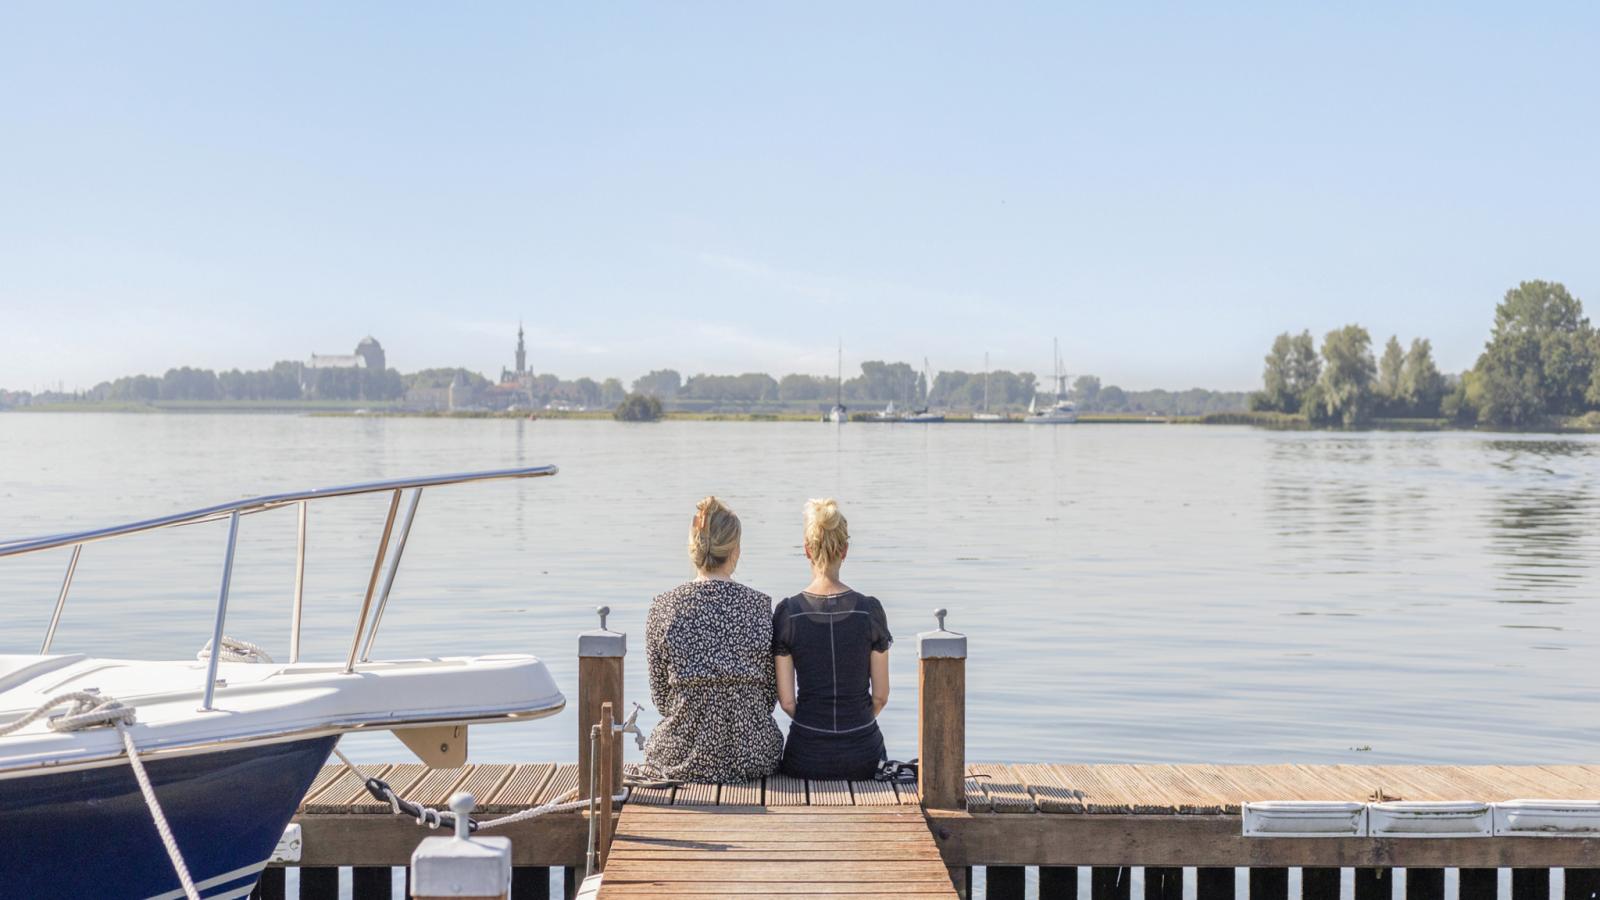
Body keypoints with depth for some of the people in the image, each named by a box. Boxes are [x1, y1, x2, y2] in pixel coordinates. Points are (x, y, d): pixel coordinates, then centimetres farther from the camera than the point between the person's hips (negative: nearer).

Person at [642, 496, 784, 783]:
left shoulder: (663, 607, -6)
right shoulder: (759, 605, -6)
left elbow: (660, 694, 1)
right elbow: (771, 693, 1)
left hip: (682, 755, 0)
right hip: (750, 755, 0)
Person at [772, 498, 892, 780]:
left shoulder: (787, 612, -9)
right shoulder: (870, 610, -8)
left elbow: (786, 700, -5)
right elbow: (880, 695, -2)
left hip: (807, 758, 0)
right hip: (863, 755, 0)